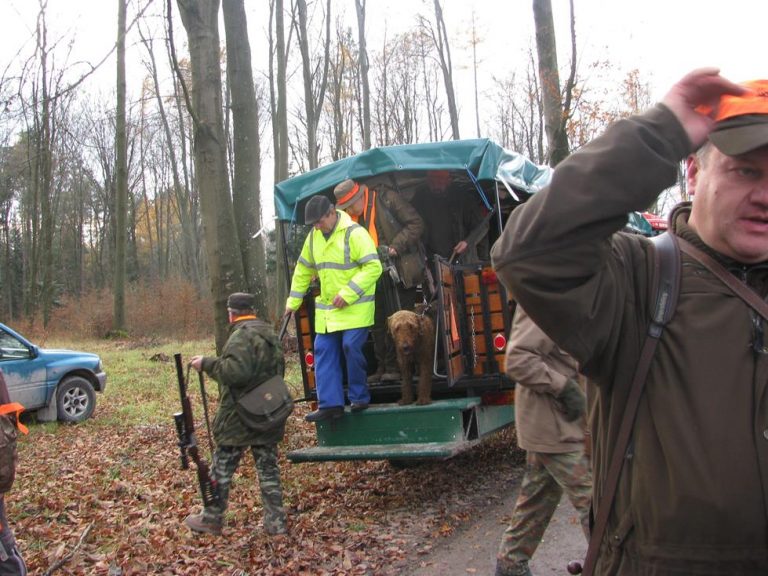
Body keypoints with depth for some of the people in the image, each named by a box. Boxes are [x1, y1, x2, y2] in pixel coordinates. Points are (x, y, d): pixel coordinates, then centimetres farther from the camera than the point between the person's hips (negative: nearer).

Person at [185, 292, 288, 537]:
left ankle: (211, 518, 19)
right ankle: (276, 521, 14)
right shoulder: (269, 333, 12)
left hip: (239, 419, -8)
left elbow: (236, 371, -30)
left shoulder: (242, 336, -17)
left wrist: (206, 363, -19)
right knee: (268, 469, 12)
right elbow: (278, 369, 22)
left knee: (222, 469, 8)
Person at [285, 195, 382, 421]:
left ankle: (359, 398, 9)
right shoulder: (314, 237, 9)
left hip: (355, 308, -7)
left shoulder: (354, 233, -15)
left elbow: (373, 267, -20)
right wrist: (293, 301, 18)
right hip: (326, 309, 7)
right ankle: (330, 404, 6)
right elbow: (303, 271, 19)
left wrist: (348, 294, -24)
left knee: (352, 350, -9)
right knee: (324, 353, 3)